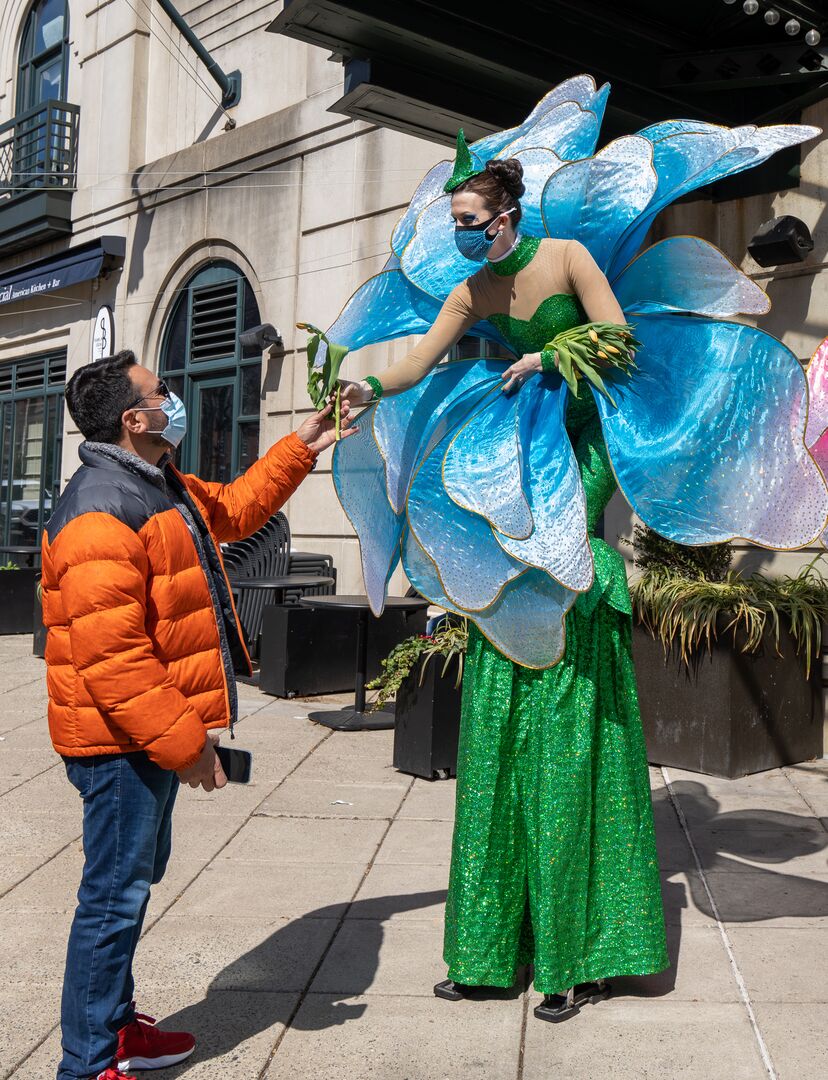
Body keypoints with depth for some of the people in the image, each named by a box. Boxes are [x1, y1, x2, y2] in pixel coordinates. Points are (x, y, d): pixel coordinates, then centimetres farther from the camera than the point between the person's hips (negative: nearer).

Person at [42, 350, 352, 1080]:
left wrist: (301, 447, 27)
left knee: (135, 881, 20)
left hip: (155, 733, 11)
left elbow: (234, 508, 31)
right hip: (123, 742, -11)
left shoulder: (161, 487, 12)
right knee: (116, 895, -1)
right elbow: (108, 657, -28)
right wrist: (184, 744, -24)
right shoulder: (104, 510, -23)